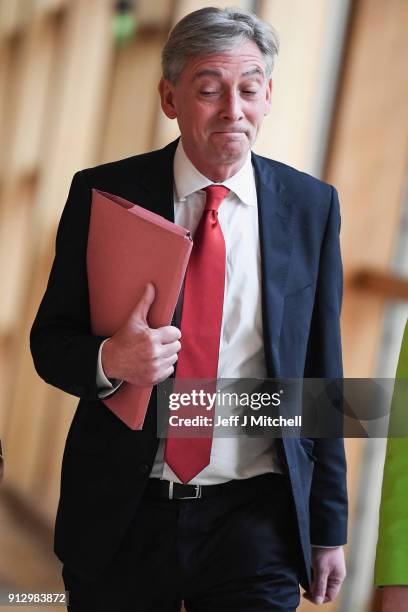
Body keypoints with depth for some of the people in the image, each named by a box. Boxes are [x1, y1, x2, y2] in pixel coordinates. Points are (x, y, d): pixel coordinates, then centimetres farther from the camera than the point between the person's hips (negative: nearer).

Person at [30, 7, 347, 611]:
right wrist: (109, 360, -21)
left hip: (256, 519, 0)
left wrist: (329, 527, 6)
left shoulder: (311, 206, 1)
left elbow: (321, 370, 4)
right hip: (122, 515, 0)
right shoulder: (102, 193, -3)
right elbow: (49, 340, 2)